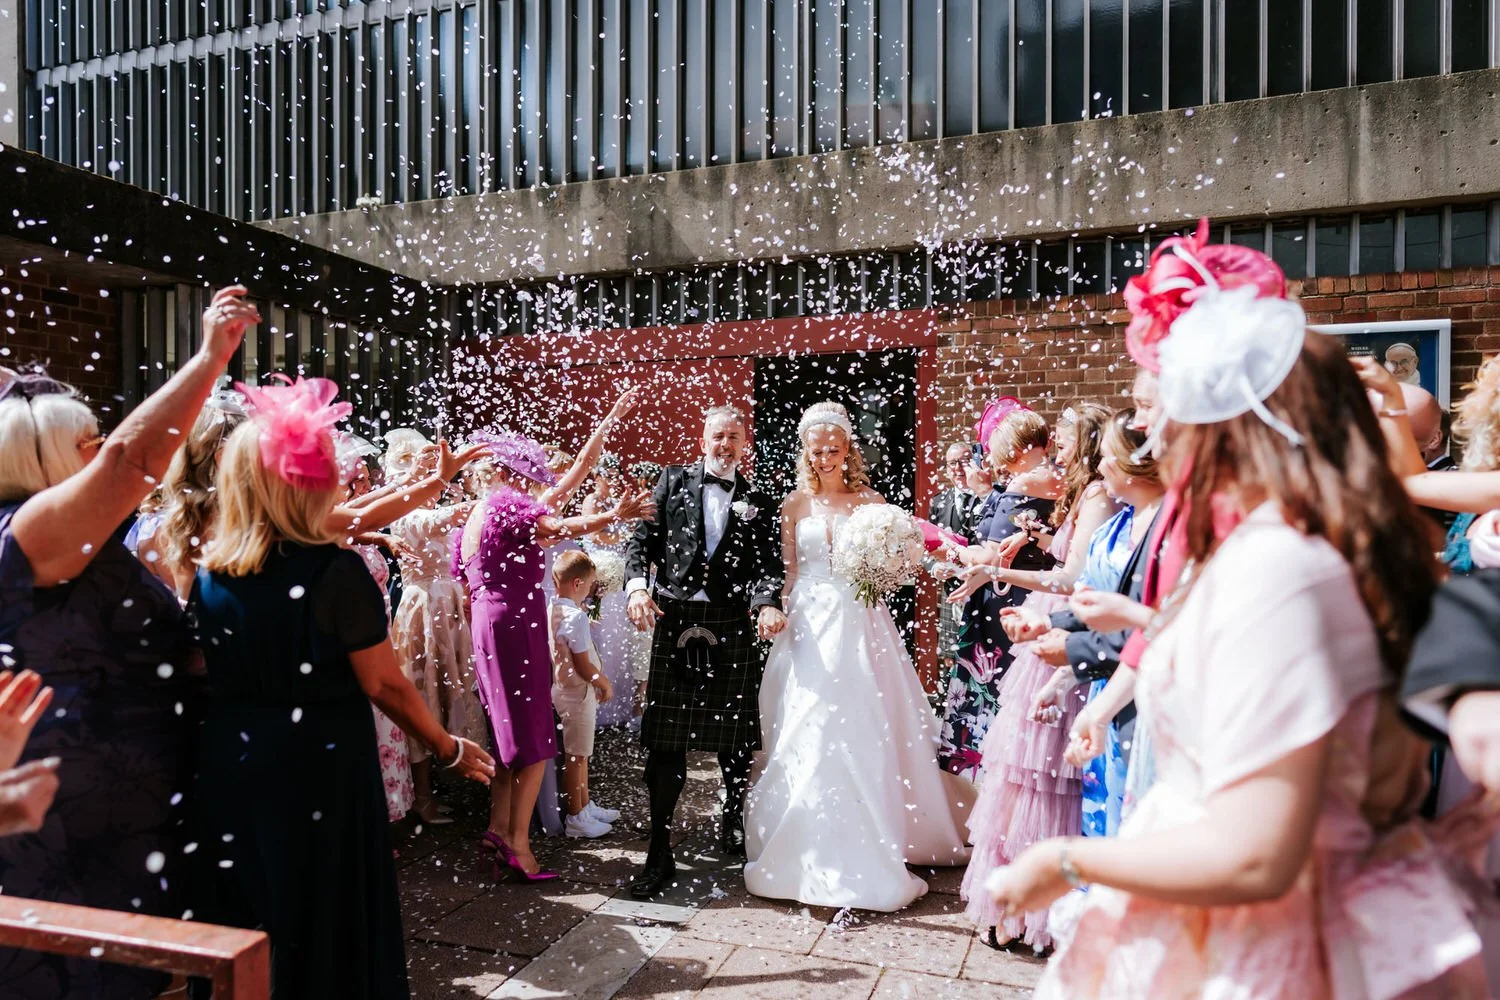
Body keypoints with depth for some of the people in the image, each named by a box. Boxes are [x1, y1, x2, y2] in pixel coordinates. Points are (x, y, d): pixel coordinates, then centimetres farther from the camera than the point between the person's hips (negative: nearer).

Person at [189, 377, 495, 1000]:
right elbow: (384, 685, -14)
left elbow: (215, 674, 11)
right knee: (327, 925, 12)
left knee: (240, 923, 20)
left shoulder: (209, 574, -1)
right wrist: (450, 749, -1)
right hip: (321, 771, -5)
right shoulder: (335, 570, -18)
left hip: (229, 768, 6)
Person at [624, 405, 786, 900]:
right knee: (665, 740, 0)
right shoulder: (673, 481, 10)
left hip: (733, 627, 1)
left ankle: (733, 822, 37)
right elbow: (643, 539, 3)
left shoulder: (757, 502, 11)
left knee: (736, 737, 11)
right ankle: (660, 853, 9)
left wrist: (767, 603, -21)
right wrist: (637, 585, -16)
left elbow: (766, 564, 0)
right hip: (674, 621, -1)